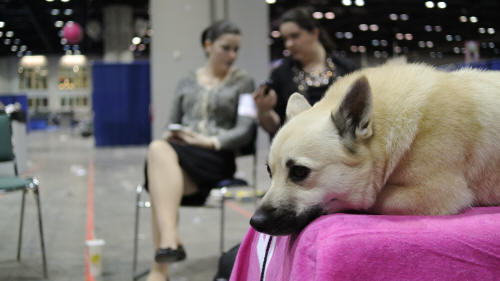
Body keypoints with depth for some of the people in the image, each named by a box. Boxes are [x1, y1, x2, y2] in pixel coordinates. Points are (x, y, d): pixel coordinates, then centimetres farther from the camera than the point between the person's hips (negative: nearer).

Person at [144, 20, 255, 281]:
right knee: (159, 148, -34)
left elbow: (245, 131, 1)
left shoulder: (243, 82, 11)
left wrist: (209, 141, -12)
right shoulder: (187, 81, 22)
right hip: (179, 152, 4)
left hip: (216, 157, -4)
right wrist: (171, 134, -2)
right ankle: (170, 240, -42)